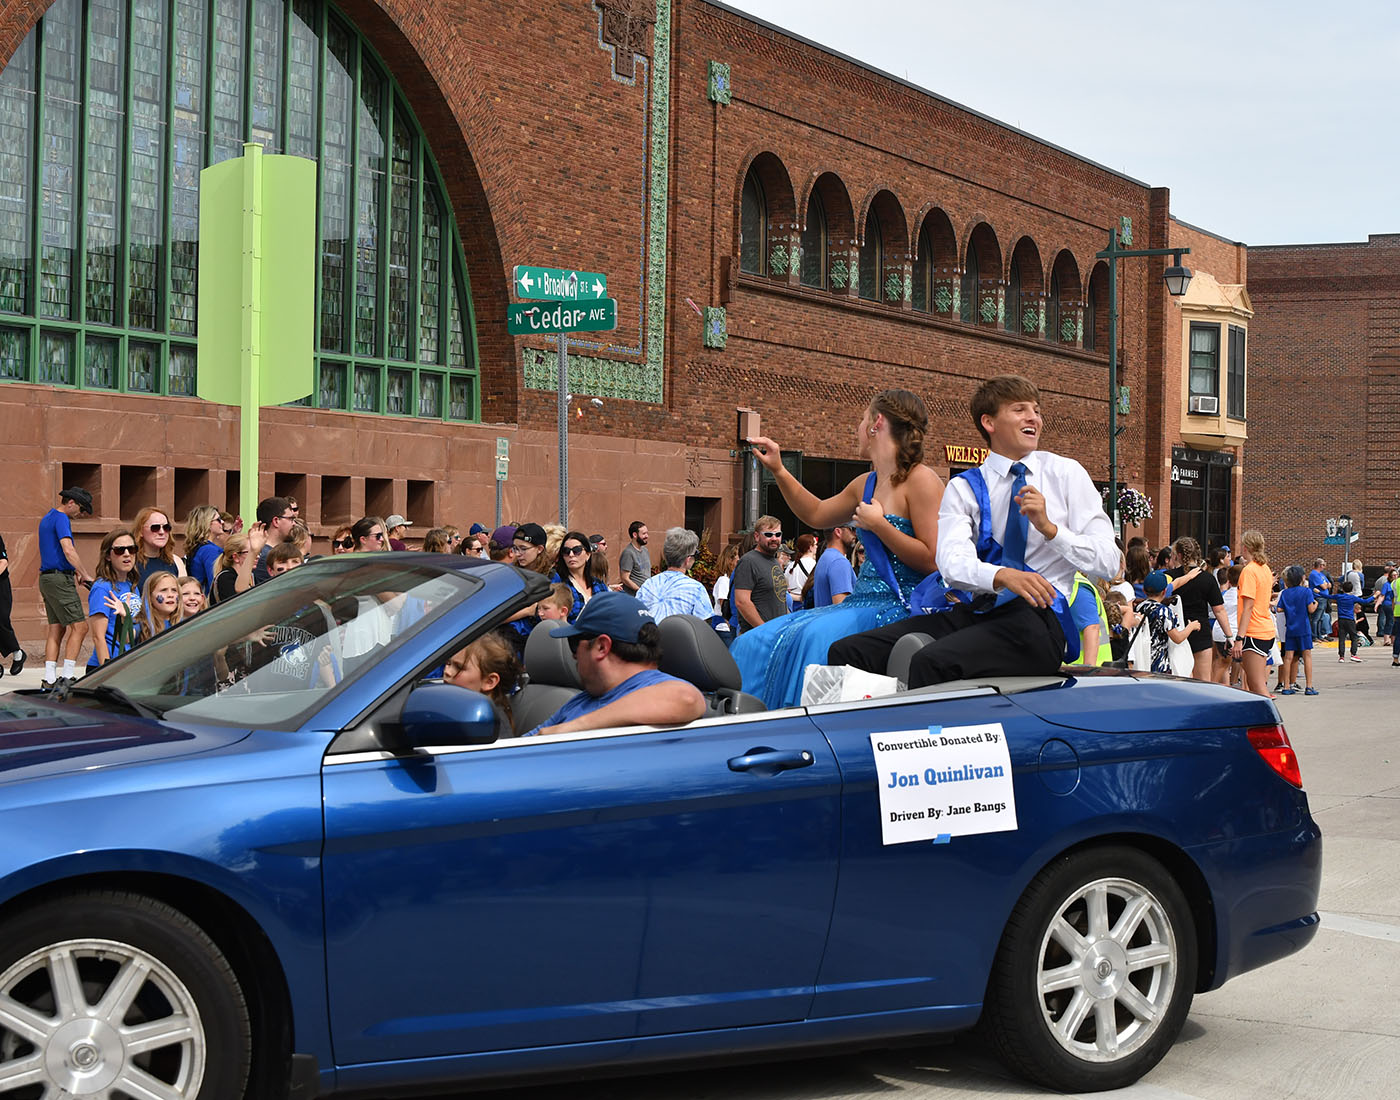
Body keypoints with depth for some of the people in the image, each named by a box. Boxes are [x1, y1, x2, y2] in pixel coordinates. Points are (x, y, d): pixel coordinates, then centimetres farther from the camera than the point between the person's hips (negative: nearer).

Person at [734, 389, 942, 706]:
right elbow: (816, 514, 35)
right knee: (757, 641, -7)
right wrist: (778, 471, 27)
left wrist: (878, 525, -13)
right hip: (864, 601, 8)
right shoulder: (866, 484, 17)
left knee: (813, 635, -35)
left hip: (901, 606, -8)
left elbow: (933, 560, -16)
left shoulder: (920, 480, -9)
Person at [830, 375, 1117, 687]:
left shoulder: (1067, 474, 11)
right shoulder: (964, 487, 13)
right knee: (847, 650, -16)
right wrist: (1003, 576, -29)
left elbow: (1108, 561, 3)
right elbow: (952, 561, -8)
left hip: (1038, 618, -3)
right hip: (973, 611, 4)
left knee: (932, 662, -34)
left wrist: (1049, 528, -12)